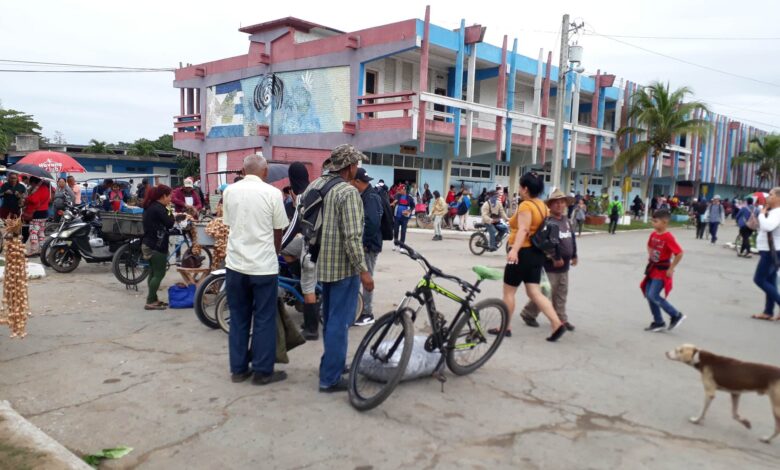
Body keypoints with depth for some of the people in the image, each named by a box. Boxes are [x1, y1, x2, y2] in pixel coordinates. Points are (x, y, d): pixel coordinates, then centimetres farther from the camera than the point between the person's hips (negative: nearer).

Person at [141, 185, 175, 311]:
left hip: (148, 244, 10)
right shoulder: (159, 208, -17)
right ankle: (150, 302, -3)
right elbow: (170, 224, -15)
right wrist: (169, 210, -4)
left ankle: (153, 299, 20)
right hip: (157, 245, -10)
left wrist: (167, 211, 10)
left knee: (153, 273, 14)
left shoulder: (150, 206, 13)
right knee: (159, 274, -4)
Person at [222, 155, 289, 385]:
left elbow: (229, 224, 10)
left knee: (238, 318, 14)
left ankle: (238, 369, 21)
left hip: (235, 264, 4)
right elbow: (278, 232, -1)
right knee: (264, 320, 7)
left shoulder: (229, 191, 3)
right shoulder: (272, 193, -9)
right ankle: (263, 371, 14)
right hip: (263, 265, -4)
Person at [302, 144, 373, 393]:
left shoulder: (313, 185, 7)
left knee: (329, 318, 21)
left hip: (322, 262, 8)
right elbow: (352, 237, -24)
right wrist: (363, 269, -18)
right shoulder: (348, 192, -19)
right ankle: (330, 378, 8)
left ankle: (332, 362, 36)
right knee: (340, 321, 1)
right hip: (343, 265, -8)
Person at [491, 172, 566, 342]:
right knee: (534, 292, 8)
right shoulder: (542, 205, 12)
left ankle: (506, 327, 12)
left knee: (508, 292, 5)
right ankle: (557, 324, -3)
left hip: (523, 253, -8)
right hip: (537, 253, 9)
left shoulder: (526, 205, -15)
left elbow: (523, 229, -29)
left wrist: (514, 250, -40)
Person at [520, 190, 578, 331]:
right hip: (550, 264, -8)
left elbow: (572, 238, 21)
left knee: (562, 293, 14)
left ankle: (561, 319, 24)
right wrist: (555, 258, -24)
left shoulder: (566, 220, 13)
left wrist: (574, 255, 19)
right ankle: (528, 314, 12)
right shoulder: (547, 221, -16)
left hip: (564, 264, 9)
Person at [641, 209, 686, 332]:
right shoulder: (653, 234, 3)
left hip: (662, 271, -9)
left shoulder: (668, 237, -21)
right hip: (653, 268, 9)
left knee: (653, 296, -12)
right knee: (648, 295, 9)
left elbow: (679, 253, -24)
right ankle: (658, 322, 20)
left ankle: (676, 315, 6)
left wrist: (671, 269, -19)